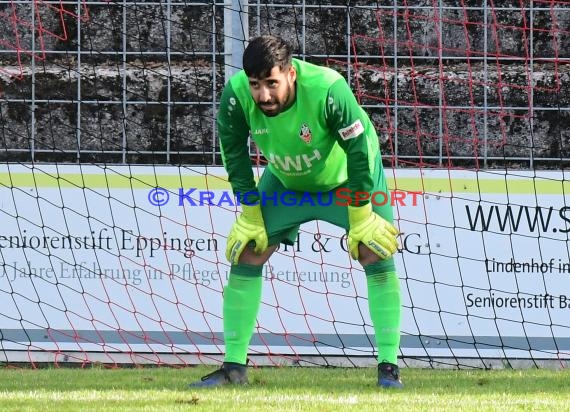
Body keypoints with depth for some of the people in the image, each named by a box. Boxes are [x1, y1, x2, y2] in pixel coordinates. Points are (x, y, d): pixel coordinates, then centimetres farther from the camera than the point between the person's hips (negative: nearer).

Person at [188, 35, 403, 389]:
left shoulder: (329, 90, -40)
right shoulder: (236, 94, -31)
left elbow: (359, 150, -28)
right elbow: (234, 151, -12)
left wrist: (360, 218, -23)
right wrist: (251, 213, -10)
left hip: (347, 177, -3)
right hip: (285, 181, 3)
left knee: (377, 255, -16)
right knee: (246, 254, -4)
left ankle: (389, 368, -9)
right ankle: (234, 367, 5)